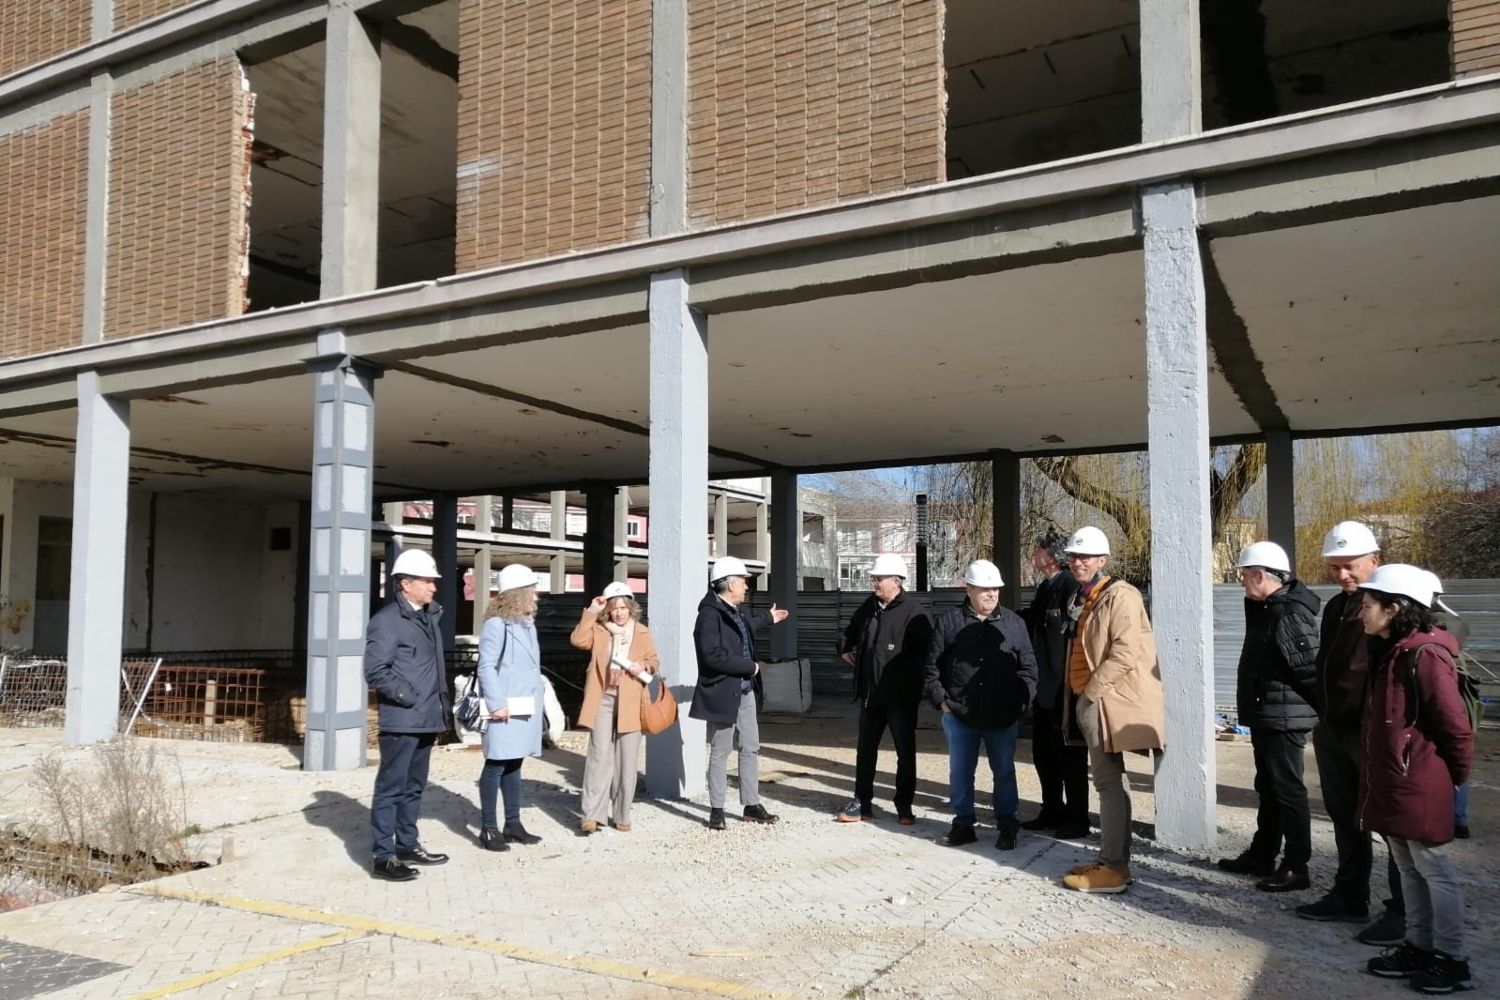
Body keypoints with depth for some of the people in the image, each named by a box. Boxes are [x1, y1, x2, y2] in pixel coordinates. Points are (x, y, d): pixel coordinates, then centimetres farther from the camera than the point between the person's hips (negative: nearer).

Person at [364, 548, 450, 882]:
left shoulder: (429, 615, 13)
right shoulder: (386, 620, -11)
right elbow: (375, 672, -17)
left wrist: (439, 705, 13)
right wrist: (409, 697, -16)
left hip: (426, 719, 8)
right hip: (401, 720, -8)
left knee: (414, 787, 17)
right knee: (391, 788, -1)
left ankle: (407, 845, 28)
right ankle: (384, 857, 5)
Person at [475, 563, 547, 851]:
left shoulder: (527, 624, 14)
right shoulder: (496, 624, -13)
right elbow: (486, 667, -17)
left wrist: (535, 702, 11)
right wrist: (497, 703, -21)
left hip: (526, 707, 9)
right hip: (505, 708, -8)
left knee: (513, 764, 14)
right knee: (496, 765, -2)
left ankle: (512, 824, 20)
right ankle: (488, 828, 5)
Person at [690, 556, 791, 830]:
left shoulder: (738, 610, 8)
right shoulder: (710, 613, -19)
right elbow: (713, 655, -27)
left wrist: (768, 619, 45)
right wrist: (749, 667, -19)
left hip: (746, 691, 9)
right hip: (723, 692, -8)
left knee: (750, 749, 13)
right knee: (720, 752, 3)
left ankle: (752, 806, 23)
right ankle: (716, 810, 15)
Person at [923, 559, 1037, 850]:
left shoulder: (1014, 623, 3)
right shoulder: (947, 622, 0)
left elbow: (1028, 667, 6)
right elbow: (932, 666, 3)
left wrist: (1022, 701, -2)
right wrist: (940, 700, -3)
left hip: (1004, 717, 0)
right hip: (959, 716, 0)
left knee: (1004, 772, 10)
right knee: (960, 773, 9)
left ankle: (1007, 827, 22)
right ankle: (963, 825, 22)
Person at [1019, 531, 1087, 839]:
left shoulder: (1069, 586, -16)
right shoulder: (1044, 588, 12)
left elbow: (1074, 629, -20)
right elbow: (1030, 621, 23)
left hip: (1062, 686, -9)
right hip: (1043, 686, 9)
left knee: (1069, 755, 3)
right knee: (1043, 753, 16)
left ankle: (1077, 819, 14)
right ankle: (1052, 812, 29)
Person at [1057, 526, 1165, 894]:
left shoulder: (1120, 596, -12)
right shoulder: (1079, 599, 17)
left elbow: (1125, 655, -21)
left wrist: (1089, 692, -17)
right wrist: (1077, 698, 14)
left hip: (1107, 702, -9)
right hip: (1089, 700, 9)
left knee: (1109, 783, -6)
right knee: (1110, 782, 14)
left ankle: (1113, 869, -1)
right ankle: (1113, 859, 22)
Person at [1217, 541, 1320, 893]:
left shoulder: (1289, 615, -21)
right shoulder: (1266, 608, 12)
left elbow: (1311, 669, -23)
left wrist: (1324, 711, -17)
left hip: (1283, 718, -11)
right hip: (1266, 716, 11)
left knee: (1288, 791, -2)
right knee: (1268, 788, 18)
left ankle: (1296, 867, 7)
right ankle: (1261, 855, 29)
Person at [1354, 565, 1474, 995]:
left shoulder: (1424, 654, -19)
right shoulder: (1389, 652, 11)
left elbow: (1455, 725, -17)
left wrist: (1454, 776, -4)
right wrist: (1377, 778, 17)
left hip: (1418, 787, -9)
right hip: (1391, 784, 9)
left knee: (1434, 870, 3)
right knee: (1409, 870, 17)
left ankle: (1451, 960, 15)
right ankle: (1418, 947, 27)